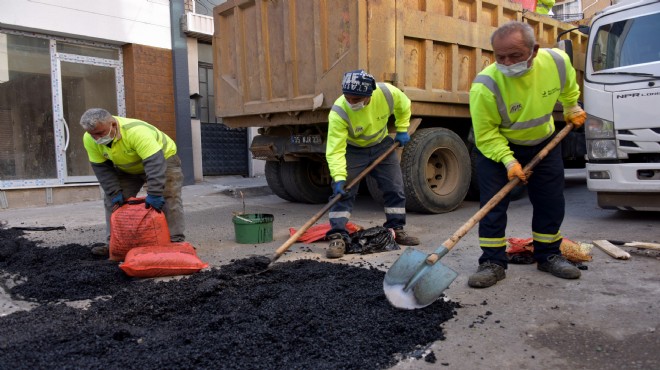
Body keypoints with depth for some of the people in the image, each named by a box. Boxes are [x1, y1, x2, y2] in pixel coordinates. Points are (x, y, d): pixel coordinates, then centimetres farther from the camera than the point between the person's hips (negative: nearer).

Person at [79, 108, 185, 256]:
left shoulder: (136, 131, -41)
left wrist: (154, 194, -48)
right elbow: (101, 168, -14)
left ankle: (176, 241, -13)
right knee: (113, 201, -1)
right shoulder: (89, 139, -22)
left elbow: (155, 163, -44)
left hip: (163, 158, -5)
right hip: (126, 168, 6)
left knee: (169, 199, -18)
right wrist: (115, 193, -21)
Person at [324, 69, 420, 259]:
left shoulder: (387, 93, -27)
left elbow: (404, 106, -1)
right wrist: (339, 178, -45)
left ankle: (397, 229, 23)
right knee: (343, 192, -14)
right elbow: (335, 150, -35)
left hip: (381, 145, 3)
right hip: (351, 149, -3)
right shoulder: (338, 113, -34)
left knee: (395, 188, 6)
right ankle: (337, 236, -7)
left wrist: (401, 130, 0)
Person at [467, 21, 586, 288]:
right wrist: (508, 160, -32)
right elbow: (485, 134, -25)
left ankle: (548, 256, 28)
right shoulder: (485, 86, -34)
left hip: (543, 143, 4)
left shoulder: (557, 61, -21)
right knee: (493, 205, -8)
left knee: (551, 203, 10)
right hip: (497, 146, -4)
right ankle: (493, 263, 3)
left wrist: (572, 110, 17)